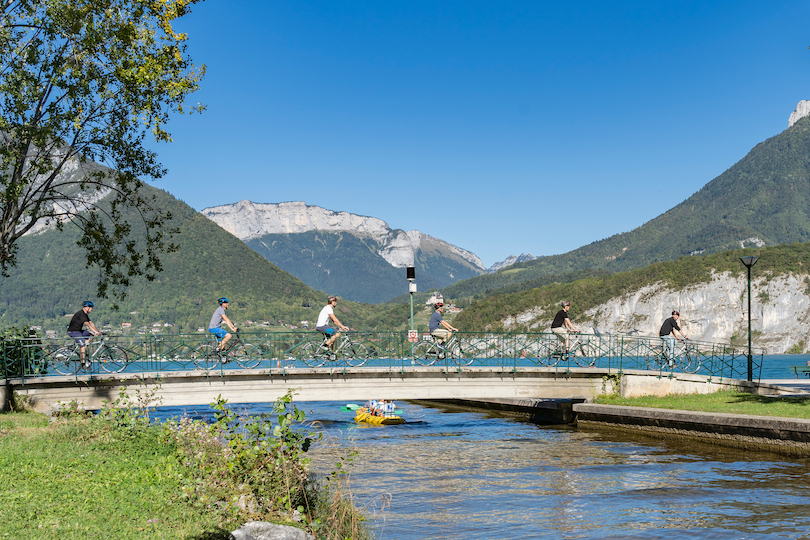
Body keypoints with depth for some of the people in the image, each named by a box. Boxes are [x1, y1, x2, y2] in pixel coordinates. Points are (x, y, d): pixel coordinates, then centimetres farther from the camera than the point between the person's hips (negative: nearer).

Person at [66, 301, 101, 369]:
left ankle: (81, 351, 2)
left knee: (91, 334, 2)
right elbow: (88, 325, -28)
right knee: (82, 345, -17)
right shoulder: (81, 314, -20)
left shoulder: (85, 314, 11)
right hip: (73, 332, -10)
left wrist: (98, 331, 1)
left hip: (79, 331, 10)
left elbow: (91, 323, 10)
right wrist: (96, 332, -33)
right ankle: (83, 364, -15)